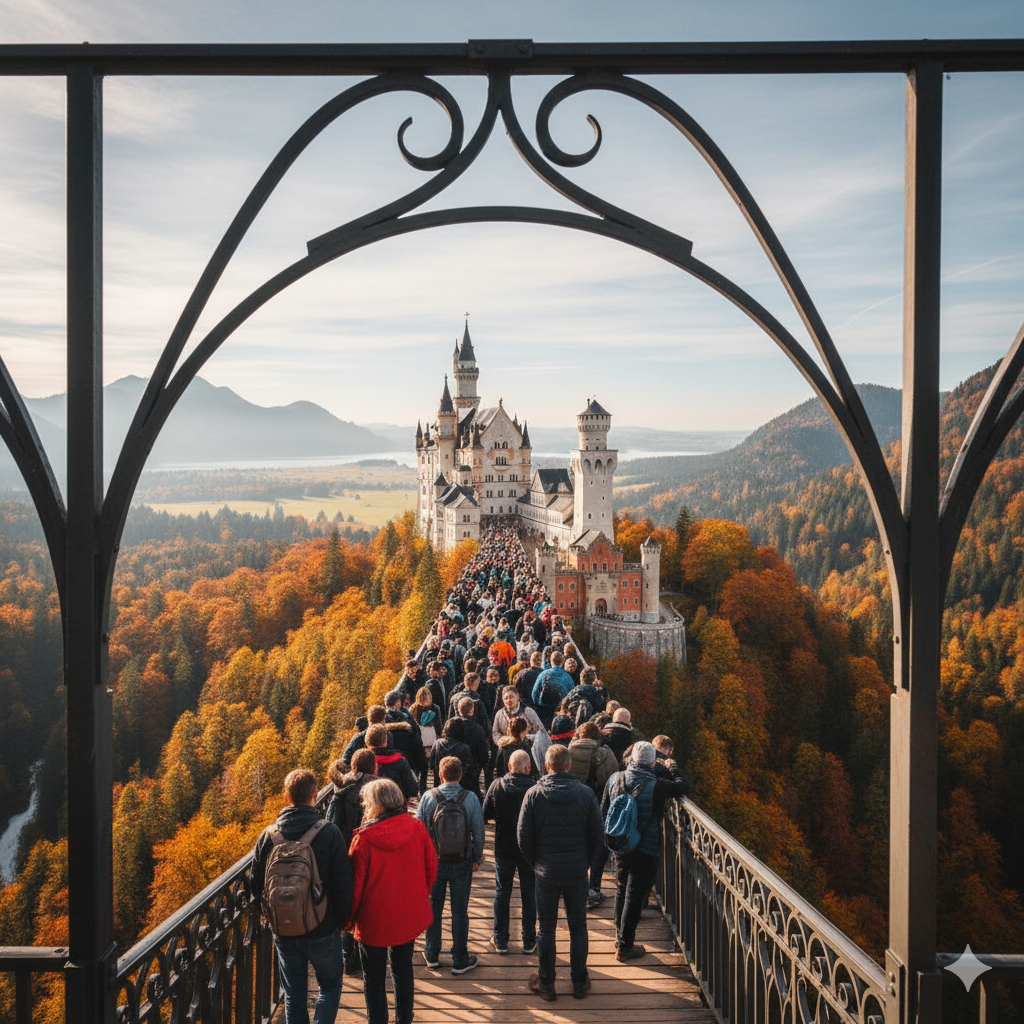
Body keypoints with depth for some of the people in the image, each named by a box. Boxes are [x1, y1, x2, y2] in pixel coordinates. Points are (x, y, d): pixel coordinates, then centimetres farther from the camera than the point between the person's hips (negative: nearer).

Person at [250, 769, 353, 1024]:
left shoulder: (268, 836, -7)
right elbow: (343, 885, -11)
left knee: (293, 995, 17)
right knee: (330, 985, 18)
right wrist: (341, 921, 3)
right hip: (323, 931, -2)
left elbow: (255, 884, 2)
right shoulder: (329, 833, -15)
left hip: (284, 933, 2)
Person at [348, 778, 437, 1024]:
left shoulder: (364, 839, -21)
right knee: (403, 969, 23)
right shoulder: (416, 828, -10)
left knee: (373, 979, 13)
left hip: (374, 921, -4)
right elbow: (431, 868, 2)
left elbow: (355, 885, -13)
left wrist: (348, 919, 3)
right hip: (410, 916, 4)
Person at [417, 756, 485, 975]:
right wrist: (476, 858, 9)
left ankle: (432, 955, 27)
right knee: (460, 911, 8)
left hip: (433, 861, 1)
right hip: (462, 862, -1)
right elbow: (479, 832, -6)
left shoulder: (428, 797, -10)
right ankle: (460, 960, 16)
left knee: (433, 908, 16)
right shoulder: (470, 798, -12)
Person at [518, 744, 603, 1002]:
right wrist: (584, 861, 12)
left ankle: (546, 983, 19)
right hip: (577, 871, 1)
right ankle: (579, 981, 22)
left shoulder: (534, 794, -10)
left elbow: (524, 837, -6)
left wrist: (536, 863, 8)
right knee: (578, 927, 14)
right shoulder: (585, 793, -7)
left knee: (546, 928, 11)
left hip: (546, 871, -1)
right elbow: (598, 834, -1)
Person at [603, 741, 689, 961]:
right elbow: (682, 785, -9)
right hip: (645, 850, -5)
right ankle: (624, 947, 13)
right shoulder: (655, 785, -19)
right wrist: (672, 767, 9)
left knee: (621, 892, 21)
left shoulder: (615, 779, -4)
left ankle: (620, 937, 34)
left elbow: (604, 811, 5)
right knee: (634, 897, 5)